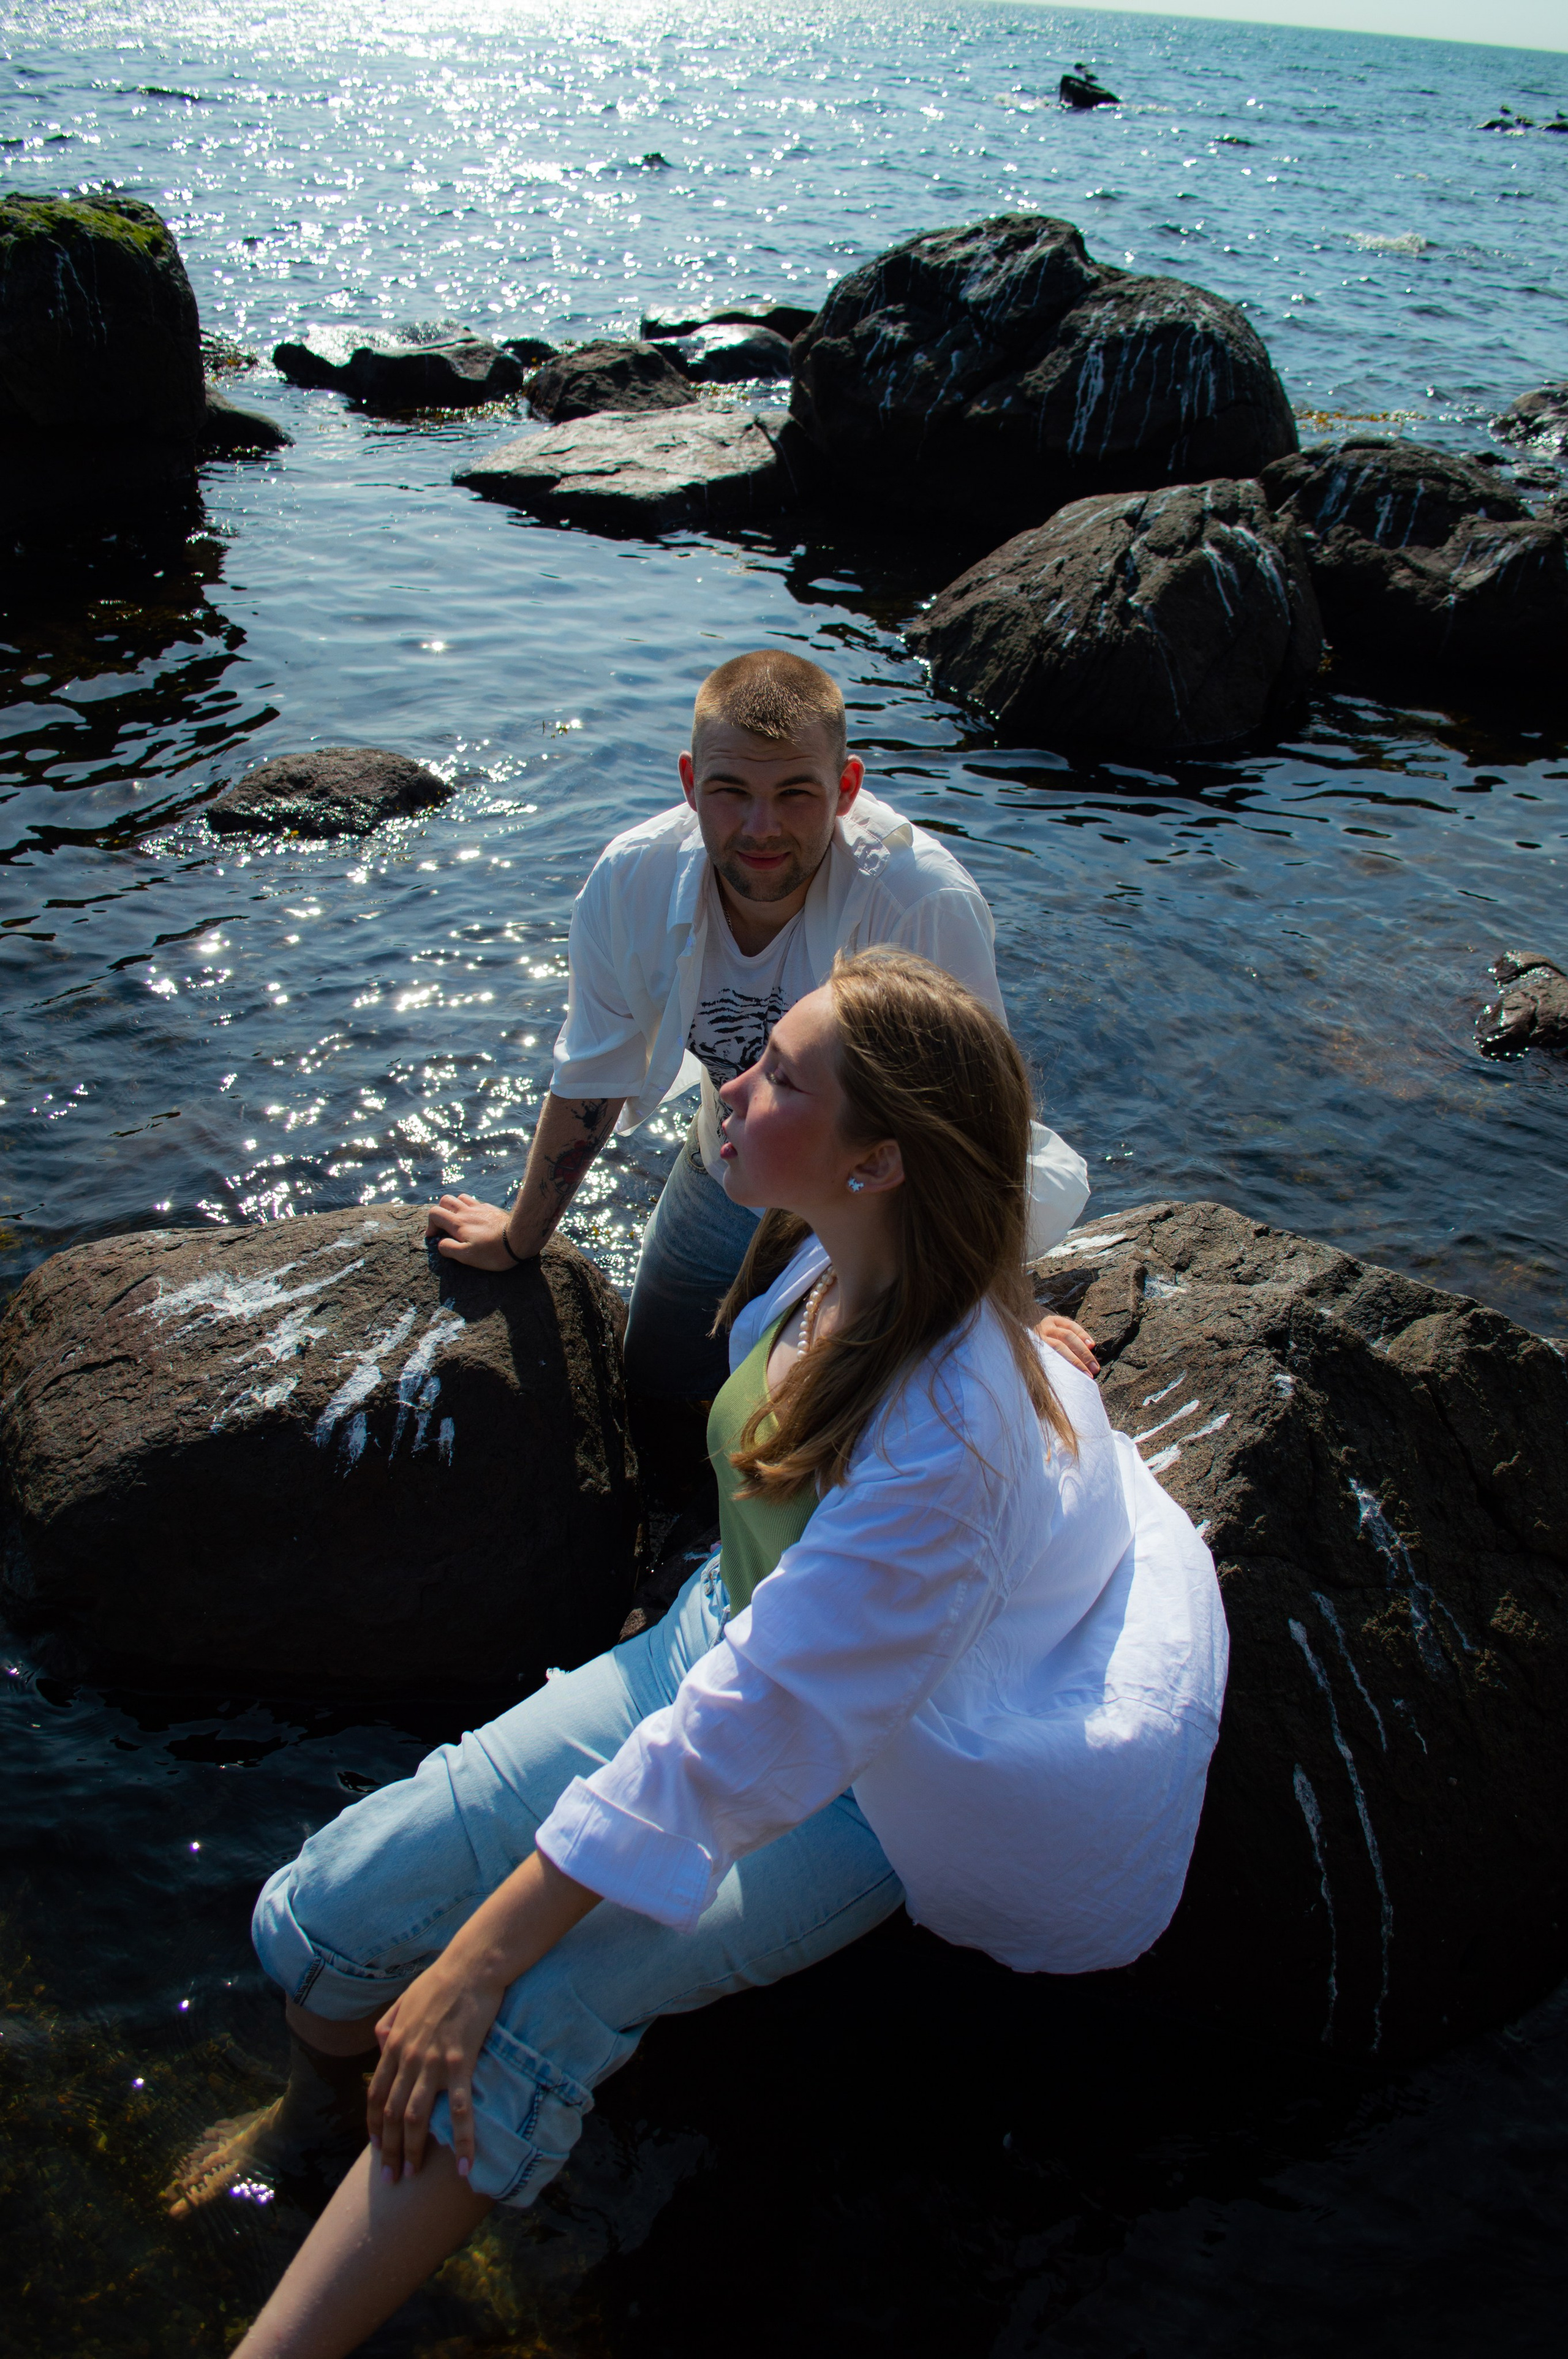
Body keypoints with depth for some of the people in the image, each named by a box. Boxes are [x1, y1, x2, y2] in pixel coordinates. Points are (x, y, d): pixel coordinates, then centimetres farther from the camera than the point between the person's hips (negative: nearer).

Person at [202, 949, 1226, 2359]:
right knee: (334, 1903, -3)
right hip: (734, 1641, 7)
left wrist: (483, 1958, -28)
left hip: (870, 1779, -7)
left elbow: (762, 1730, -33)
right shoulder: (834, 1259, -15)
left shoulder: (942, 1445, -37)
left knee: (542, 2003, -30)